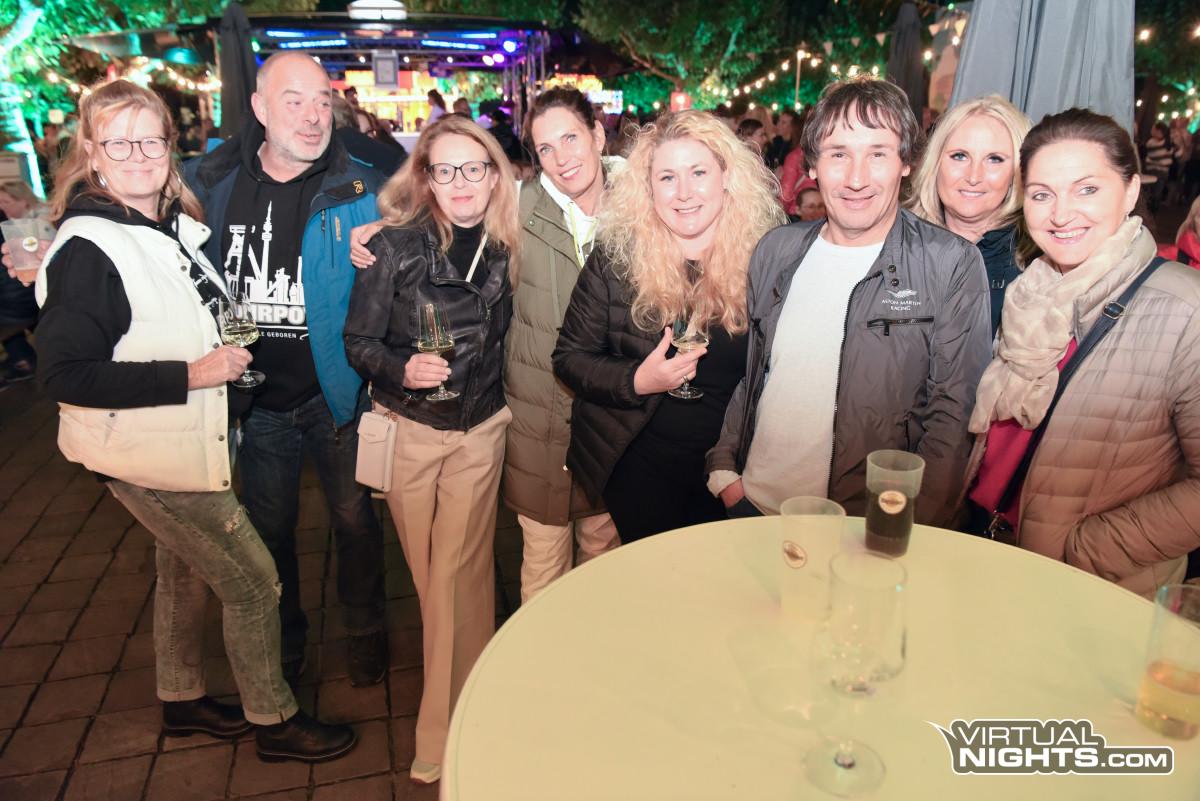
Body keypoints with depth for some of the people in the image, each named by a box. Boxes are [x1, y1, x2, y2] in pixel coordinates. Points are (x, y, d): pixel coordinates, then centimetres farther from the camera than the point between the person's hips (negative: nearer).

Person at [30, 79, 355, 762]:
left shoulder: (177, 225, 5)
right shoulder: (88, 249, -19)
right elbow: (67, 373, -23)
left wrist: (228, 351, 5)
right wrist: (189, 375, -26)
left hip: (191, 441, 9)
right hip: (147, 453, -9)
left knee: (186, 572, 23)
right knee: (253, 582, -1)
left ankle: (183, 699, 44)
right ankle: (273, 719, 19)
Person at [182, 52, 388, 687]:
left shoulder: (359, 189, -10)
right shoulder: (209, 183, -2)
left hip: (335, 393, -2)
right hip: (257, 399, 3)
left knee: (354, 519, 12)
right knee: (269, 528, 18)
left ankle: (364, 632, 37)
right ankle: (283, 637, 42)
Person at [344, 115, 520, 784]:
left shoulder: (509, 250, -2)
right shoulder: (395, 245, -9)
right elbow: (357, 341, -6)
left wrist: (504, 396, 2)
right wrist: (402, 369, -23)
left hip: (481, 429, 1)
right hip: (409, 428, 0)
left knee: (457, 571, 0)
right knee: (429, 572, 11)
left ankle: (444, 733, 17)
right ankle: (472, 680, 37)